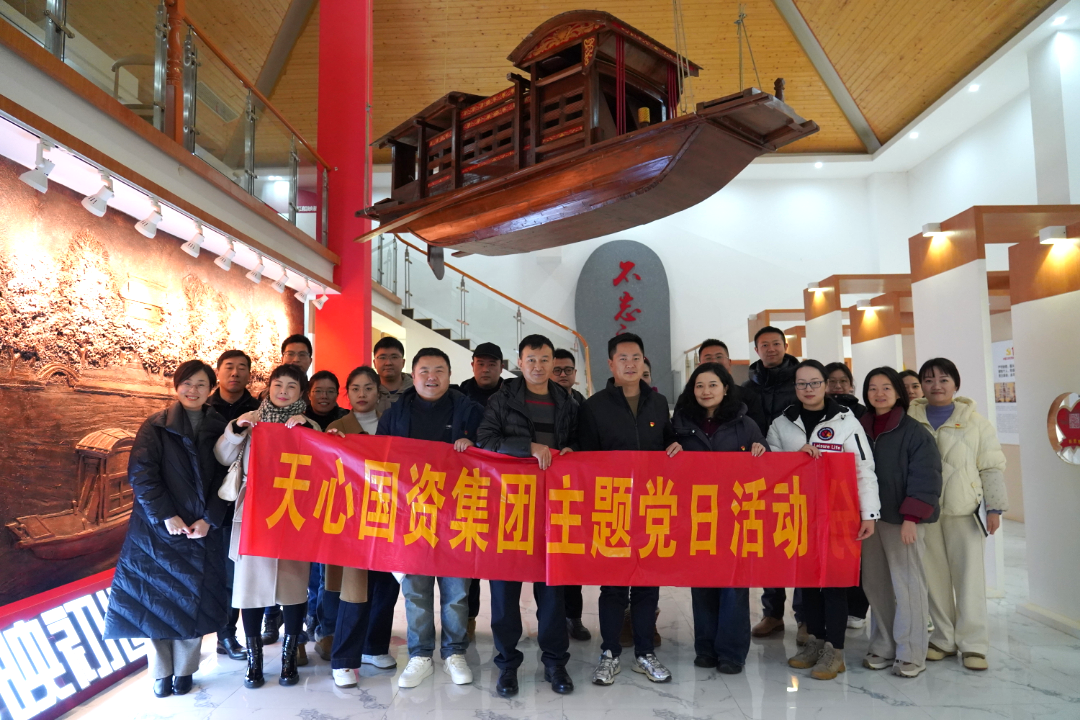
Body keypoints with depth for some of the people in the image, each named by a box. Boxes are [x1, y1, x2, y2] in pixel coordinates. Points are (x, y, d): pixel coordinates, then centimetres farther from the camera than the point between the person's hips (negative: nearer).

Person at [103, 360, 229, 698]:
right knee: (157, 597, 5)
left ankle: (184, 671, 22)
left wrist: (209, 520, -11)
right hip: (158, 528, -1)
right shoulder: (156, 426, -2)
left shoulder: (219, 428, 4)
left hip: (201, 530, 2)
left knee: (192, 600, 6)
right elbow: (141, 474, -10)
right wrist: (166, 516, -16)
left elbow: (224, 480, 0)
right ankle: (161, 673, 21)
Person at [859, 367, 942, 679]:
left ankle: (911, 654, 9)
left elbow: (925, 478, -10)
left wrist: (911, 518, -16)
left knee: (907, 585, -2)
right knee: (875, 584, 8)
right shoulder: (861, 429, 11)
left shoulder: (914, 431, -5)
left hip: (902, 520, -5)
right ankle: (883, 647, 20)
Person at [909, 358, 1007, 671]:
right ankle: (944, 639, 19)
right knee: (934, 575, 7)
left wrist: (994, 507, -1)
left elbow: (992, 467, 5)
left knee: (969, 574, -1)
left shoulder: (975, 422, 4)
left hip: (964, 510, -1)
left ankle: (972, 643, 9)